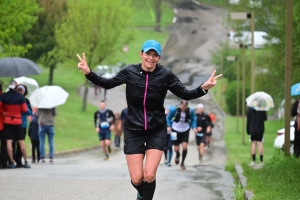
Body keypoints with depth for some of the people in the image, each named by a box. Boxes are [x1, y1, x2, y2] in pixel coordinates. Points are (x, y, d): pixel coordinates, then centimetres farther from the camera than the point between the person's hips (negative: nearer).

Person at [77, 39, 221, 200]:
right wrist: (88, 73, -8)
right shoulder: (129, 72, -8)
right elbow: (107, 84, 5)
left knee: (149, 175, -14)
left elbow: (185, 94, -3)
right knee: (137, 179, -1)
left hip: (157, 131, 0)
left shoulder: (165, 75, -9)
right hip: (133, 130, 0)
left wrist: (203, 88, -19)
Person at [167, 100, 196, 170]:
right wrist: (169, 126, -11)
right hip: (176, 130, -1)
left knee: (185, 147, -14)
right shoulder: (174, 110, -16)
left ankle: (182, 163, 7)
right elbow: (168, 118, 0)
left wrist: (194, 127, -9)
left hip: (185, 131, 1)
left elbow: (193, 120, 5)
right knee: (176, 149, 1)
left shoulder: (190, 111, -12)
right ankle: (177, 155, 41)